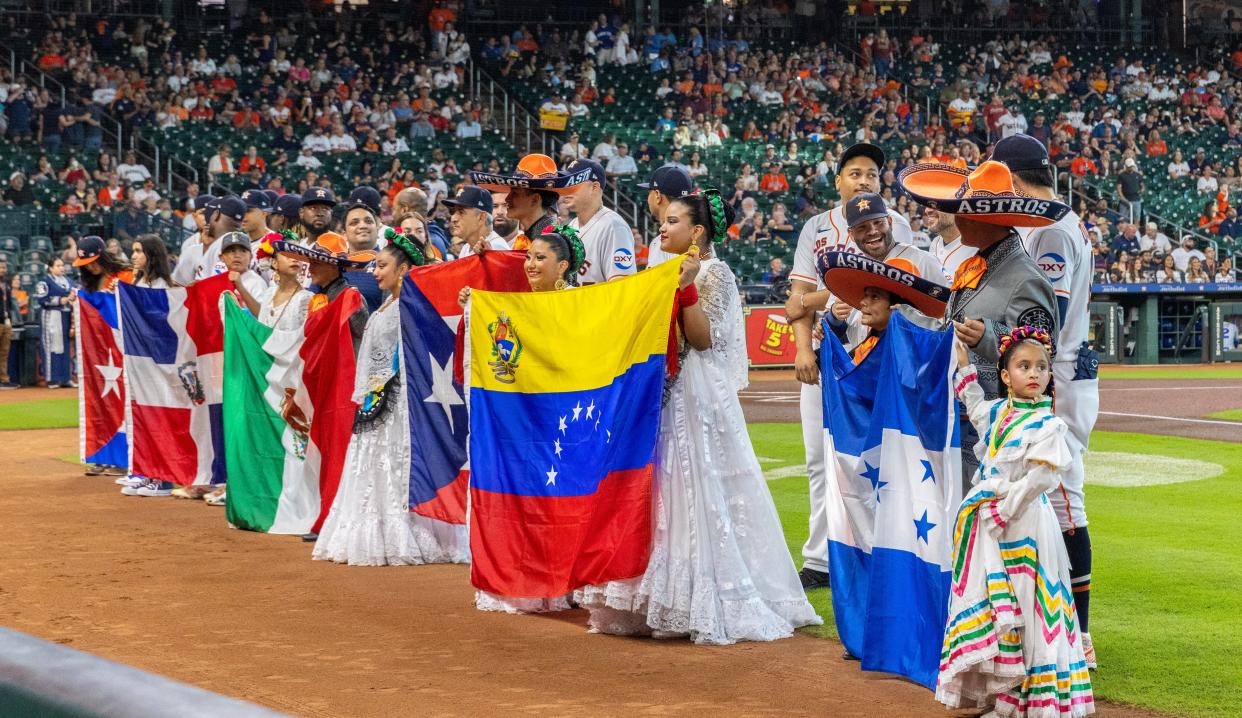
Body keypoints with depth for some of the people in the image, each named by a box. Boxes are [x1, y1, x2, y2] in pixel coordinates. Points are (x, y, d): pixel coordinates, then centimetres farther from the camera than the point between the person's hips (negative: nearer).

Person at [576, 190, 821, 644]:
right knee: (666, 494, 9)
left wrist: (685, 288, -25)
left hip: (698, 398, -9)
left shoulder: (714, 274, -10)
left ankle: (710, 602, -3)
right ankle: (668, 602, 14)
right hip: (666, 394, 9)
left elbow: (704, 338, -19)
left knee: (700, 493, -8)